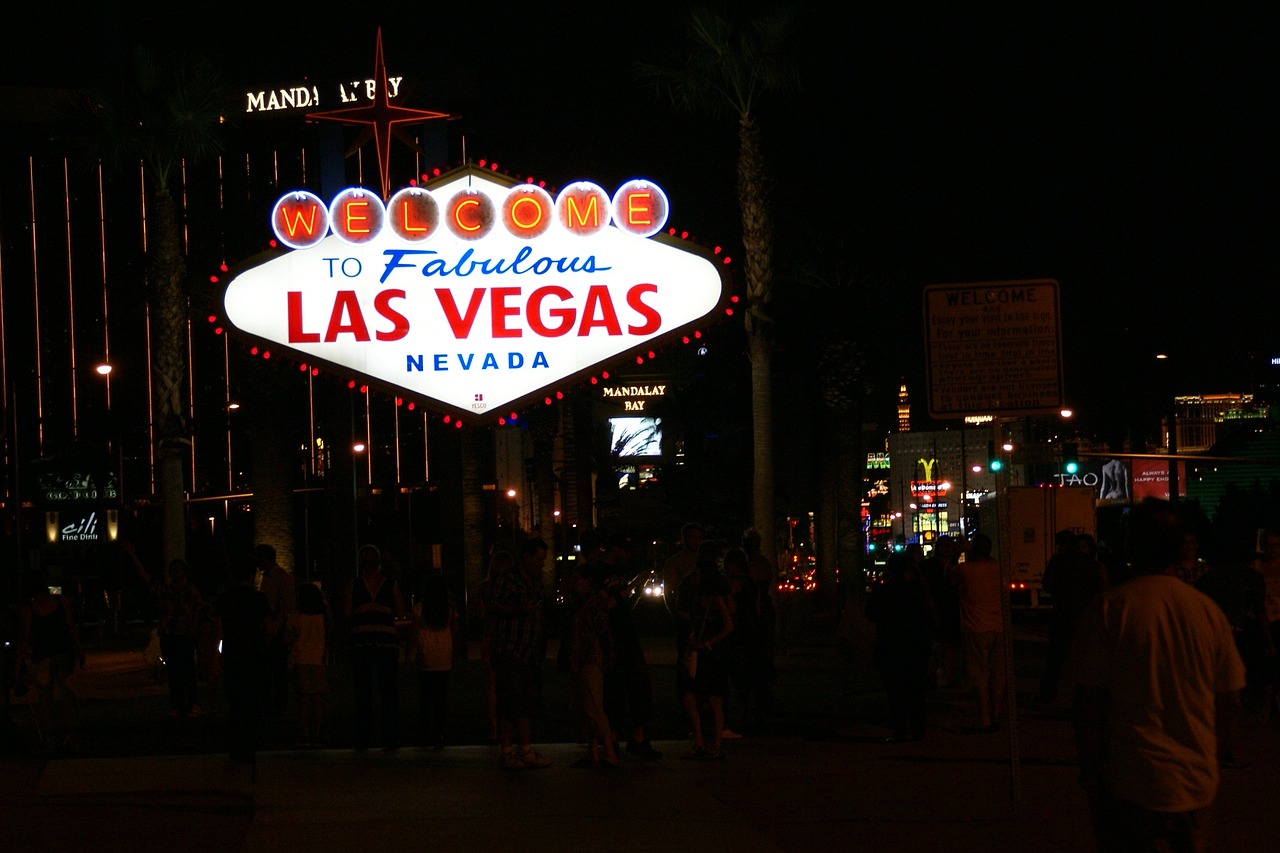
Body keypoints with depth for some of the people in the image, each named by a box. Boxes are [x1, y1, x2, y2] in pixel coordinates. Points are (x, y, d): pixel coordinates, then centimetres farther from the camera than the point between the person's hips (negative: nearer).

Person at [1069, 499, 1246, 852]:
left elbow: (1089, 702, -10)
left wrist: (1089, 770, 2)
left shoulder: (1112, 609, -11)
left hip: (1134, 787, -4)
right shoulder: (1208, 611, -1)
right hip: (1199, 784, 4)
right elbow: (1229, 702, 6)